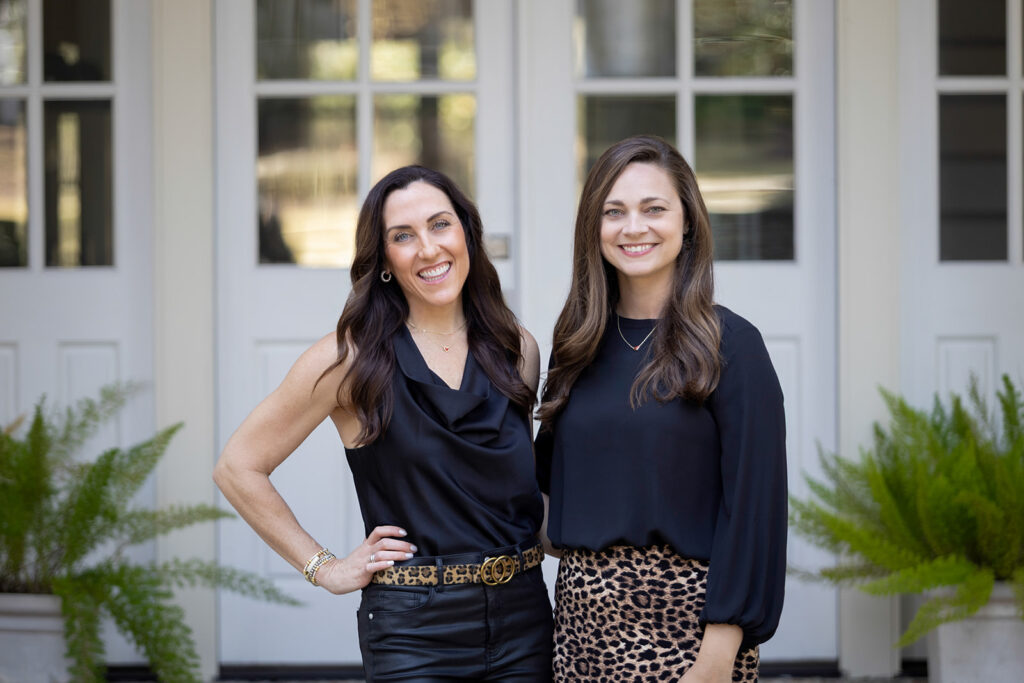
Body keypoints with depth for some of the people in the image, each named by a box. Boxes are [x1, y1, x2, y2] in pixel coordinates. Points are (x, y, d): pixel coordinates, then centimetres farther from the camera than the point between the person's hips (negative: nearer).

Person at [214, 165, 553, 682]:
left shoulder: (517, 351, 6)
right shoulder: (352, 359, -7)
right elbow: (238, 468, -3)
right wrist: (323, 568, -4)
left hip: (523, 619, 4)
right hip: (414, 633, -4)